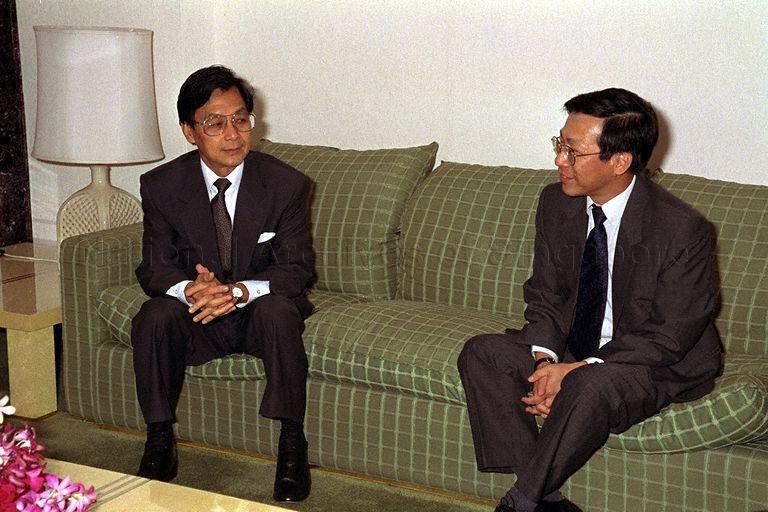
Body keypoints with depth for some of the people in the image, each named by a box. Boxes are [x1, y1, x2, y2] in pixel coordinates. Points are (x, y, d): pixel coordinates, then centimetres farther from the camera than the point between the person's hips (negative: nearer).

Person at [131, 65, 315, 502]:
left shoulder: (286, 184, -11)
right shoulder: (161, 187, -7)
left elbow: (298, 268, -11)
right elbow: (154, 268, -5)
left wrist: (240, 291, -32)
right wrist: (191, 288, -31)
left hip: (261, 308, -1)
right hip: (197, 317, 1)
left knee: (278, 309, -34)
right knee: (155, 315, -29)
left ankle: (292, 445, -23)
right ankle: (160, 442, -14)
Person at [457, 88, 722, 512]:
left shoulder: (682, 229, -21)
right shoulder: (556, 203, -2)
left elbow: (668, 336, -19)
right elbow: (544, 298, 4)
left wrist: (577, 369, -27)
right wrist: (544, 358, -17)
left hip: (661, 366, -6)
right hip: (570, 350, 6)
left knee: (591, 386, -37)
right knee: (481, 354, -14)